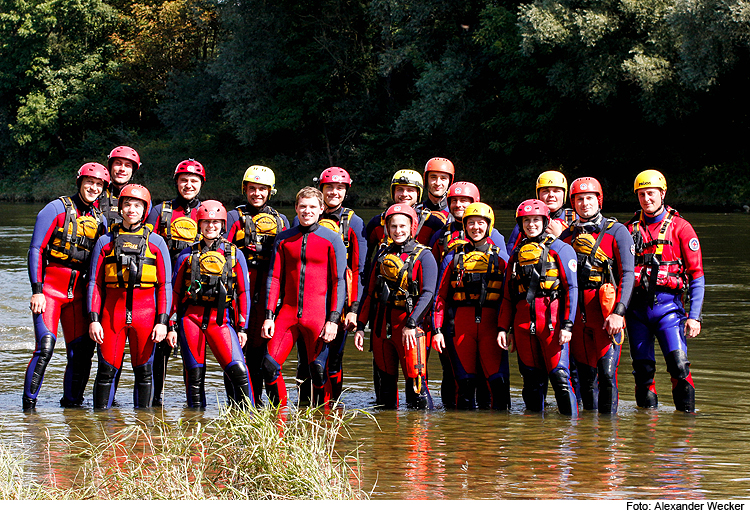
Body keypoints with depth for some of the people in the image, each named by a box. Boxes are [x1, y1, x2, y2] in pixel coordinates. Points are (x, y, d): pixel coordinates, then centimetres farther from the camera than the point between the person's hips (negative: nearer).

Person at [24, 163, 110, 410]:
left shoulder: (99, 219, 13)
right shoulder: (57, 209, -4)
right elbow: (36, 250, -7)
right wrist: (37, 290, -13)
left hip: (78, 292, 5)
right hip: (49, 288, -5)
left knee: (82, 351, 1)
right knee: (45, 348, -16)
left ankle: (71, 403, 16)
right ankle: (28, 405, -9)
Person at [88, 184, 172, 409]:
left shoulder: (156, 243, 7)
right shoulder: (106, 242, 10)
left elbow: (165, 286, 5)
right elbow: (95, 283, 9)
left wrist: (162, 321, -3)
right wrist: (93, 319, -1)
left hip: (145, 314, 0)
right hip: (112, 312, 0)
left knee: (144, 371, 4)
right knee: (107, 370, -2)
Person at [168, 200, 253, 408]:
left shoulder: (235, 255, 8)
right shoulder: (187, 255, 10)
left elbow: (243, 292, 9)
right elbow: (174, 292, 12)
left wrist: (242, 327, 4)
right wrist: (172, 326, 6)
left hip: (221, 319, -1)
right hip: (190, 318, 1)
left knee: (238, 371, -14)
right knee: (194, 375, 2)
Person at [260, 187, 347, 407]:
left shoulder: (332, 240, 1)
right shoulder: (284, 239, 11)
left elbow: (339, 282, -1)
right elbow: (274, 278, 11)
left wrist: (333, 319, -9)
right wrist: (269, 316, 3)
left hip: (318, 314, -3)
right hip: (288, 312, 3)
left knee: (318, 370, -4)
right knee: (270, 366, -7)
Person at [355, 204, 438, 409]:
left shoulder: (423, 256, -2)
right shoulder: (382, 255, 14)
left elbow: (427, 294, -12)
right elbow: (369, 292, 16)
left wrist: (411, 324, -21)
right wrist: (360, 326, 8)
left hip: (409, 323, -5)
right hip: (380, 325, 5)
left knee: (415, 380, -13)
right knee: (384, 382, 9)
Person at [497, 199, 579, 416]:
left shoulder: (560, 249, 5)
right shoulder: (517, 254, 20)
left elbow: (571, 288, -2)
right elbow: (507, 296, 21)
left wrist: (567, 325, -11)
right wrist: (503, 327, 12)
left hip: (552, 321, -5)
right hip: (523, 323, 5)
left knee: (559, 374, -12)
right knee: (532, 379, 6)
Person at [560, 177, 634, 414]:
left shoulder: (616, 232, 2)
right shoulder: (567, 235, 15)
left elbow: (627, 274, -5)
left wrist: (618, 312, -16)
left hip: (607, 312, -4)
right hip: (576, 313, 4)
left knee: (607, 373, -10)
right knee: (585, 375, 7)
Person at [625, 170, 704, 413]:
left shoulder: (680, 228, 2)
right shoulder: (630, 229, 11)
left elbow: (697, 276, 0)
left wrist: (694, 316, -8)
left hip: (667, 304, -3)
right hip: (636, 307, 3)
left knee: (679, 365, -15)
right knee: (642, 369, 3)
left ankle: (687, 416, -6)